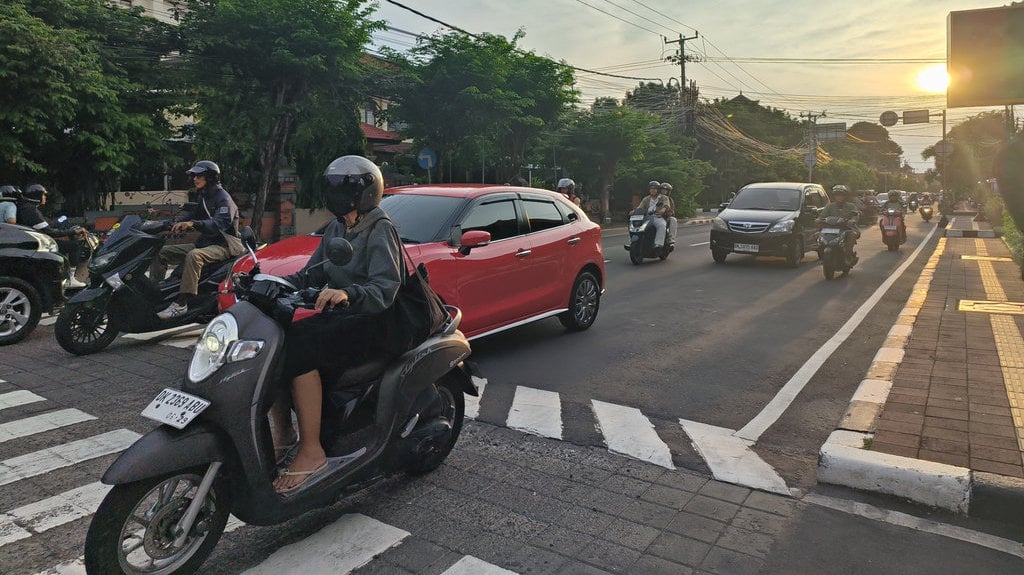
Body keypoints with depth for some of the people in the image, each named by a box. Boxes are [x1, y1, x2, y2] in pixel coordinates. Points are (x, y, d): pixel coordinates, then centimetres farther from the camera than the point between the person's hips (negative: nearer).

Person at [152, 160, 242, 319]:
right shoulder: (201, 196, 19)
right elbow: (190, 214, 15)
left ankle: (181, 303, -40)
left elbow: (220, 224, -25)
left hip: (224, 245, -9)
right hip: (205, 242, 9)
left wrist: (193, 224, -38)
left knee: (194, 256, -38)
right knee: (161, 251, 1)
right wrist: (174, 224, -5)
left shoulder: (223, 198, -10)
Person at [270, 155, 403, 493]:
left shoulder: (380, 231, -10)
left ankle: (311, 452, -22)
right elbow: (311, 276, 17)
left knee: (297, 351, -30)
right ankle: (282, 428, 2)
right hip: (337, 315, 8)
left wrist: (347, 294, -43)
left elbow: (385, 288, -24)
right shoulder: (335, 230, 16)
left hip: (370, 323, -8)